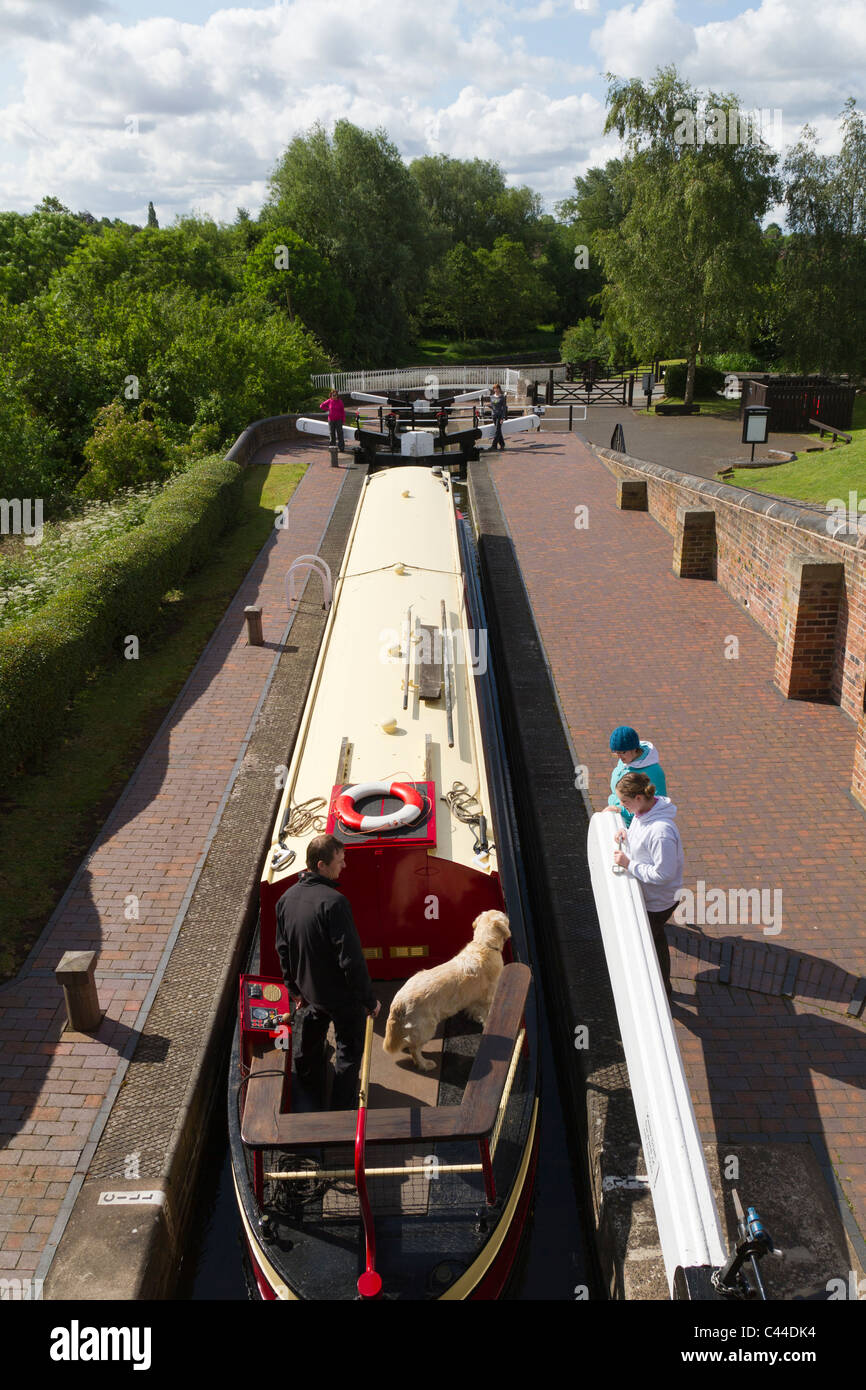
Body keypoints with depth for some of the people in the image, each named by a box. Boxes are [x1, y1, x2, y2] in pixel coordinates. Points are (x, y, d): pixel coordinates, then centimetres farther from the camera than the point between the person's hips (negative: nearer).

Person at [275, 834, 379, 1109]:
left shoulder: (287, 898, -5)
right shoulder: (333, 901, -31)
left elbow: (283, 948, 8)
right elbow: (351, 957, -29)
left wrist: (294, 986, 21)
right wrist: (369, 999, -18)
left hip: (309, 990, 7)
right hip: (342, 994, -7)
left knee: (311, 1036, 33)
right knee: (349, 1052, 13)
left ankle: (307, 1081, 55)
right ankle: (342, 1108, 22)